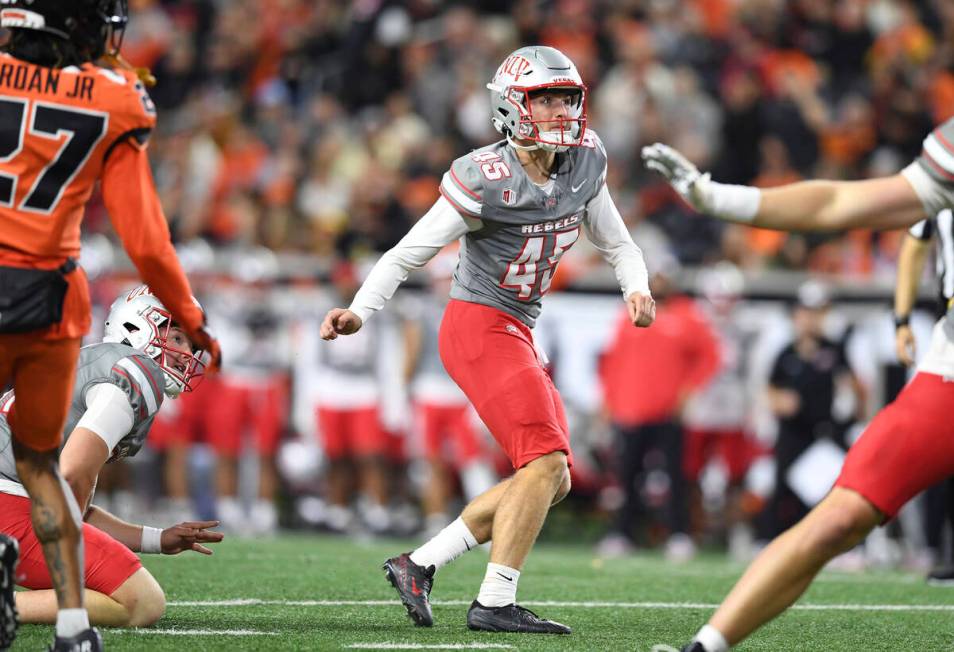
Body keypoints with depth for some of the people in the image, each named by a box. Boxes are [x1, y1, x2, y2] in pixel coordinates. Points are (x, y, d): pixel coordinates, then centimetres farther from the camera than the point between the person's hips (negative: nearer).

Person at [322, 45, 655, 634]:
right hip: (479, 327, -8)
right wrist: (359, 311, -24)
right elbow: (407, 255, -12)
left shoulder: (585, 162, 2)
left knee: (552, 481, 8)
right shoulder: (485, 181, -17)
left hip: (517, 334, 8)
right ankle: (495, 603, -12)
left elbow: (616, 243, 16)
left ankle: (420, 564, 12)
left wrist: (638, 288, -4)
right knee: (546, 463, -17)